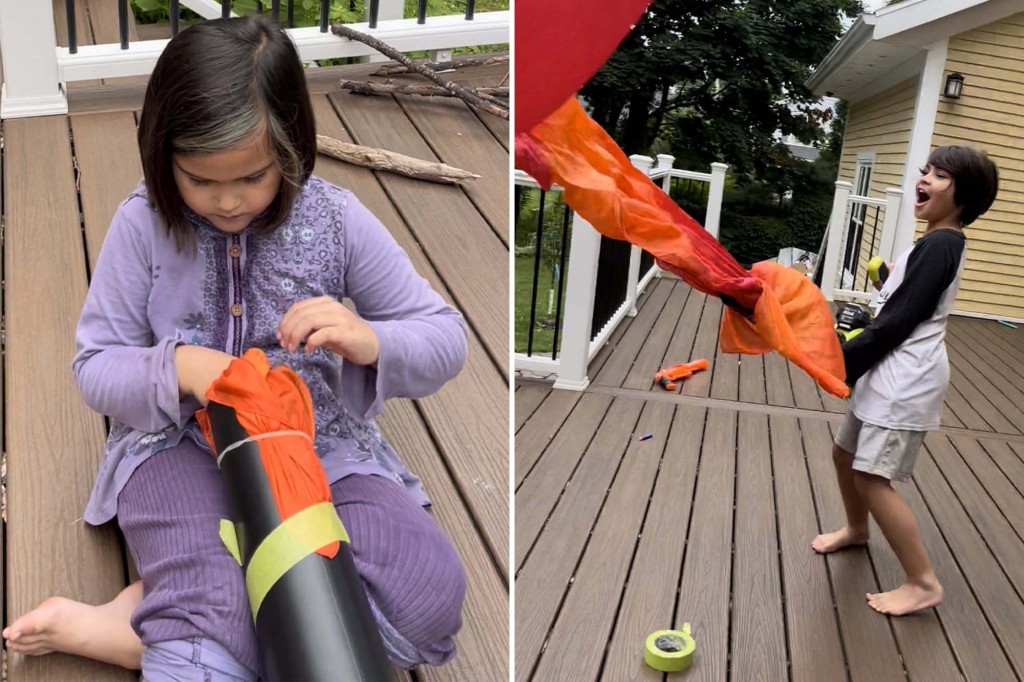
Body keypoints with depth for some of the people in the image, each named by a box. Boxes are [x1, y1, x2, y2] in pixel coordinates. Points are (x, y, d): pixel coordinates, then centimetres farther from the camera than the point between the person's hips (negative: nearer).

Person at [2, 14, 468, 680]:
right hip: (183, 443, -3)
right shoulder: (143, 224, -6)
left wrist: (369, 341, -26)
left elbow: (446, 340, -3)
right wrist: (178, 368, -20)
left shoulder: (335, 218, -7)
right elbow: (96, 368, 2)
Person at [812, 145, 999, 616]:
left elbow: (898, 322, -20)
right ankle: (856, 530, 44)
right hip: (889, 372, 10)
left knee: (872, 479, -9)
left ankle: (923, 583, 3)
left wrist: (842, 362, -15)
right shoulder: (939, 243, 15)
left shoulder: (939, 246, -16)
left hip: (906, 379, -10)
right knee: (845, 454, 20)